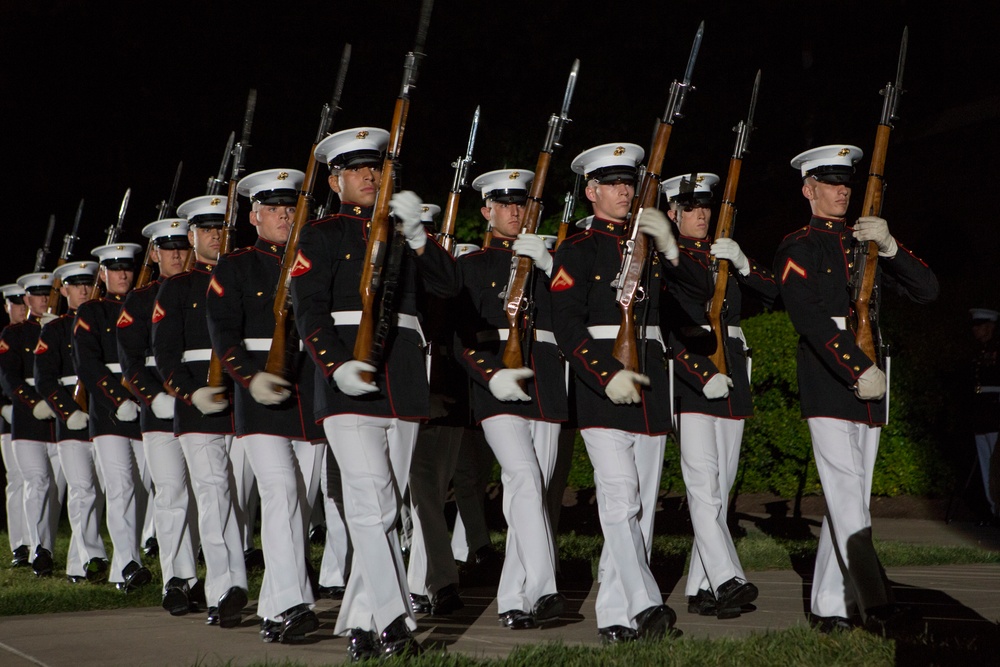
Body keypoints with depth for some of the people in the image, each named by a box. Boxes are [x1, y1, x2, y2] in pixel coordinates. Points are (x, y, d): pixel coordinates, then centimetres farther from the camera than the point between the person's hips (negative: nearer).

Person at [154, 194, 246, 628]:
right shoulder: (176, 289, 10)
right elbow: (165, 352, 2)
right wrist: (192, 392, -13)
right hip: (198, 409, -2)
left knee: (238, 495, 2)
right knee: (213, 492, -10)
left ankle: (222, 591, 10)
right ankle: (226, 589, -13)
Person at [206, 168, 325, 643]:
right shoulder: (234, 267, 6)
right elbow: (223, 333, -3)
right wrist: (250, 377, -18)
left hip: (312, 395, 4)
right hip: (261, 398, -4)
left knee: (302, 505, 4)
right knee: (280, 491, -19)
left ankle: (272, 612, 14)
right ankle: (291, 606, -25)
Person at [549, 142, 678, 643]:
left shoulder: (649, 243, 17)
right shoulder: (577, 251, 2)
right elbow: (567, 325, -7)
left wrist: (670, 247, -5)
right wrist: (608, 376, -19)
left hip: (650, 384, 5)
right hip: (601, 389, -5)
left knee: (642, 506, 4)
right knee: (620, 500, -16)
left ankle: (615, 616, 8)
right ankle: (644, 606, -22)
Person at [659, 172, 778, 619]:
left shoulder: (726, 254, 17)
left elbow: (773, 293, 7)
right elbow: (659, 329, -9)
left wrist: (742, 264, -10)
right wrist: (703, 376, -17)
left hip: (732, 373, 6)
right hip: (688, 378, -6)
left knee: (721, 485, 5)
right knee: (703, 481, -16)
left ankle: (700, 589, 9)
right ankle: (727, 580, -25)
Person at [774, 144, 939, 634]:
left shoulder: (866, 242, 18)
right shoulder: (796, 248, 2)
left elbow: (927, 290, 10)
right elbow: (809, 316, -12)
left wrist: (889, 246, -7)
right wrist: (859, 370, -20)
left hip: (870, 385, 6)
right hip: (826, 382, -6)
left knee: (848, 500, 5)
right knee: (848, 497, -14)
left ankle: (828, 607, 9)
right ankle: (875, 604, -19)